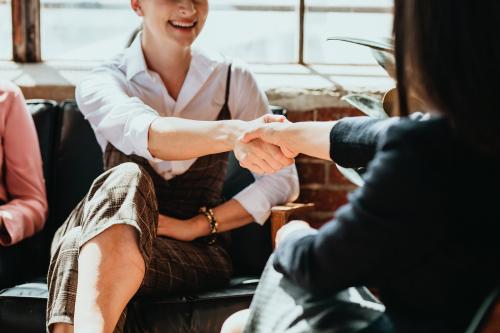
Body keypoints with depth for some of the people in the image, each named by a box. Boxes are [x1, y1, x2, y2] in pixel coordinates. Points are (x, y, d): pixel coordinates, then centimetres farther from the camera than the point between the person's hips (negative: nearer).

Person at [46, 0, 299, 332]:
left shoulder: (233, 79, 7)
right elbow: (144, 132, -22)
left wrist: (198, 224, -11)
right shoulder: (103, 82, 2)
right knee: (127, 179, -36)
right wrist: (233, 133, -43)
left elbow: (284, 180, 3)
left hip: (200, 251, 0)